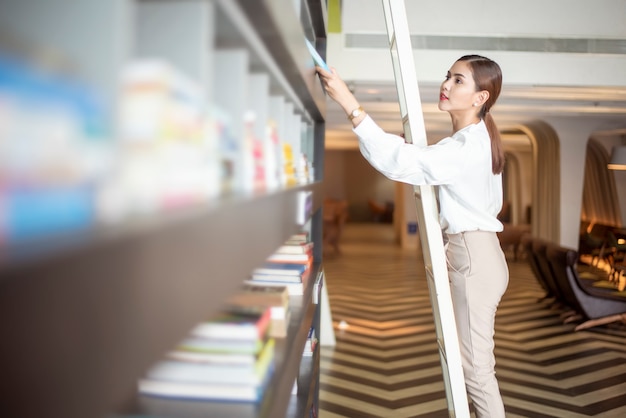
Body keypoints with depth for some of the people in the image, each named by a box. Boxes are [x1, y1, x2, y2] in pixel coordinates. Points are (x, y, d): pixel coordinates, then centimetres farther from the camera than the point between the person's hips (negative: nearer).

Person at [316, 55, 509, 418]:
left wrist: (351, 105, -38)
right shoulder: (477, 139, 12)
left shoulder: (468, 146, -22)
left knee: (476, 367, 0)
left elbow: (400, 162, -35)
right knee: (475, 363, 19)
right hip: (473, 253, 11)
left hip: (474, 257, -11)